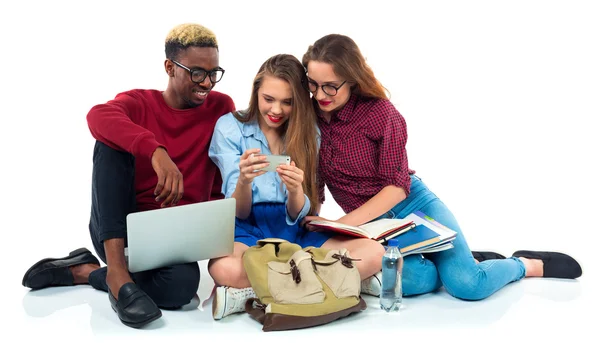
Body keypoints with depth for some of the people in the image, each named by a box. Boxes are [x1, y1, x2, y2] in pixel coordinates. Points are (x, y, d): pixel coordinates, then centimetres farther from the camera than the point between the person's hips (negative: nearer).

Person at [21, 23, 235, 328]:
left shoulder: (221, 108, 5)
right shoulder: (138, 102, 2)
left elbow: (222, 187, 6)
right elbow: (98, 116, -25)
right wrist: (157, 152, -42)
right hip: (117, 228, 0)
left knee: (182, 282, -36)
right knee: (112, 139, -25)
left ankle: (84, 271, -11)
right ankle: (116, 269, -34)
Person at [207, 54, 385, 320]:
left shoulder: (308, 133, 5)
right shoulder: (230, 127, -1)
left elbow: (298, 215, -2)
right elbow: (239, 212, -5)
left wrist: (294, 190, -26)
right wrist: (244, 181, -28)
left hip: (297, 234, 3)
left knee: (373, 252, -26)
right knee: (225, 270, -40)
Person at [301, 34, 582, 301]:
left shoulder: (379, 111, -14)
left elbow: (397, 186, -16)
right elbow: (313, 190, 5)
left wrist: (342, 224, -24)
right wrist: (311, 225, -16)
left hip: (411, 204, -3)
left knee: (467, 285, -22)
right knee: (411, 280, -31)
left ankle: (526, 264, 12)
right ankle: (474, 262, 2)